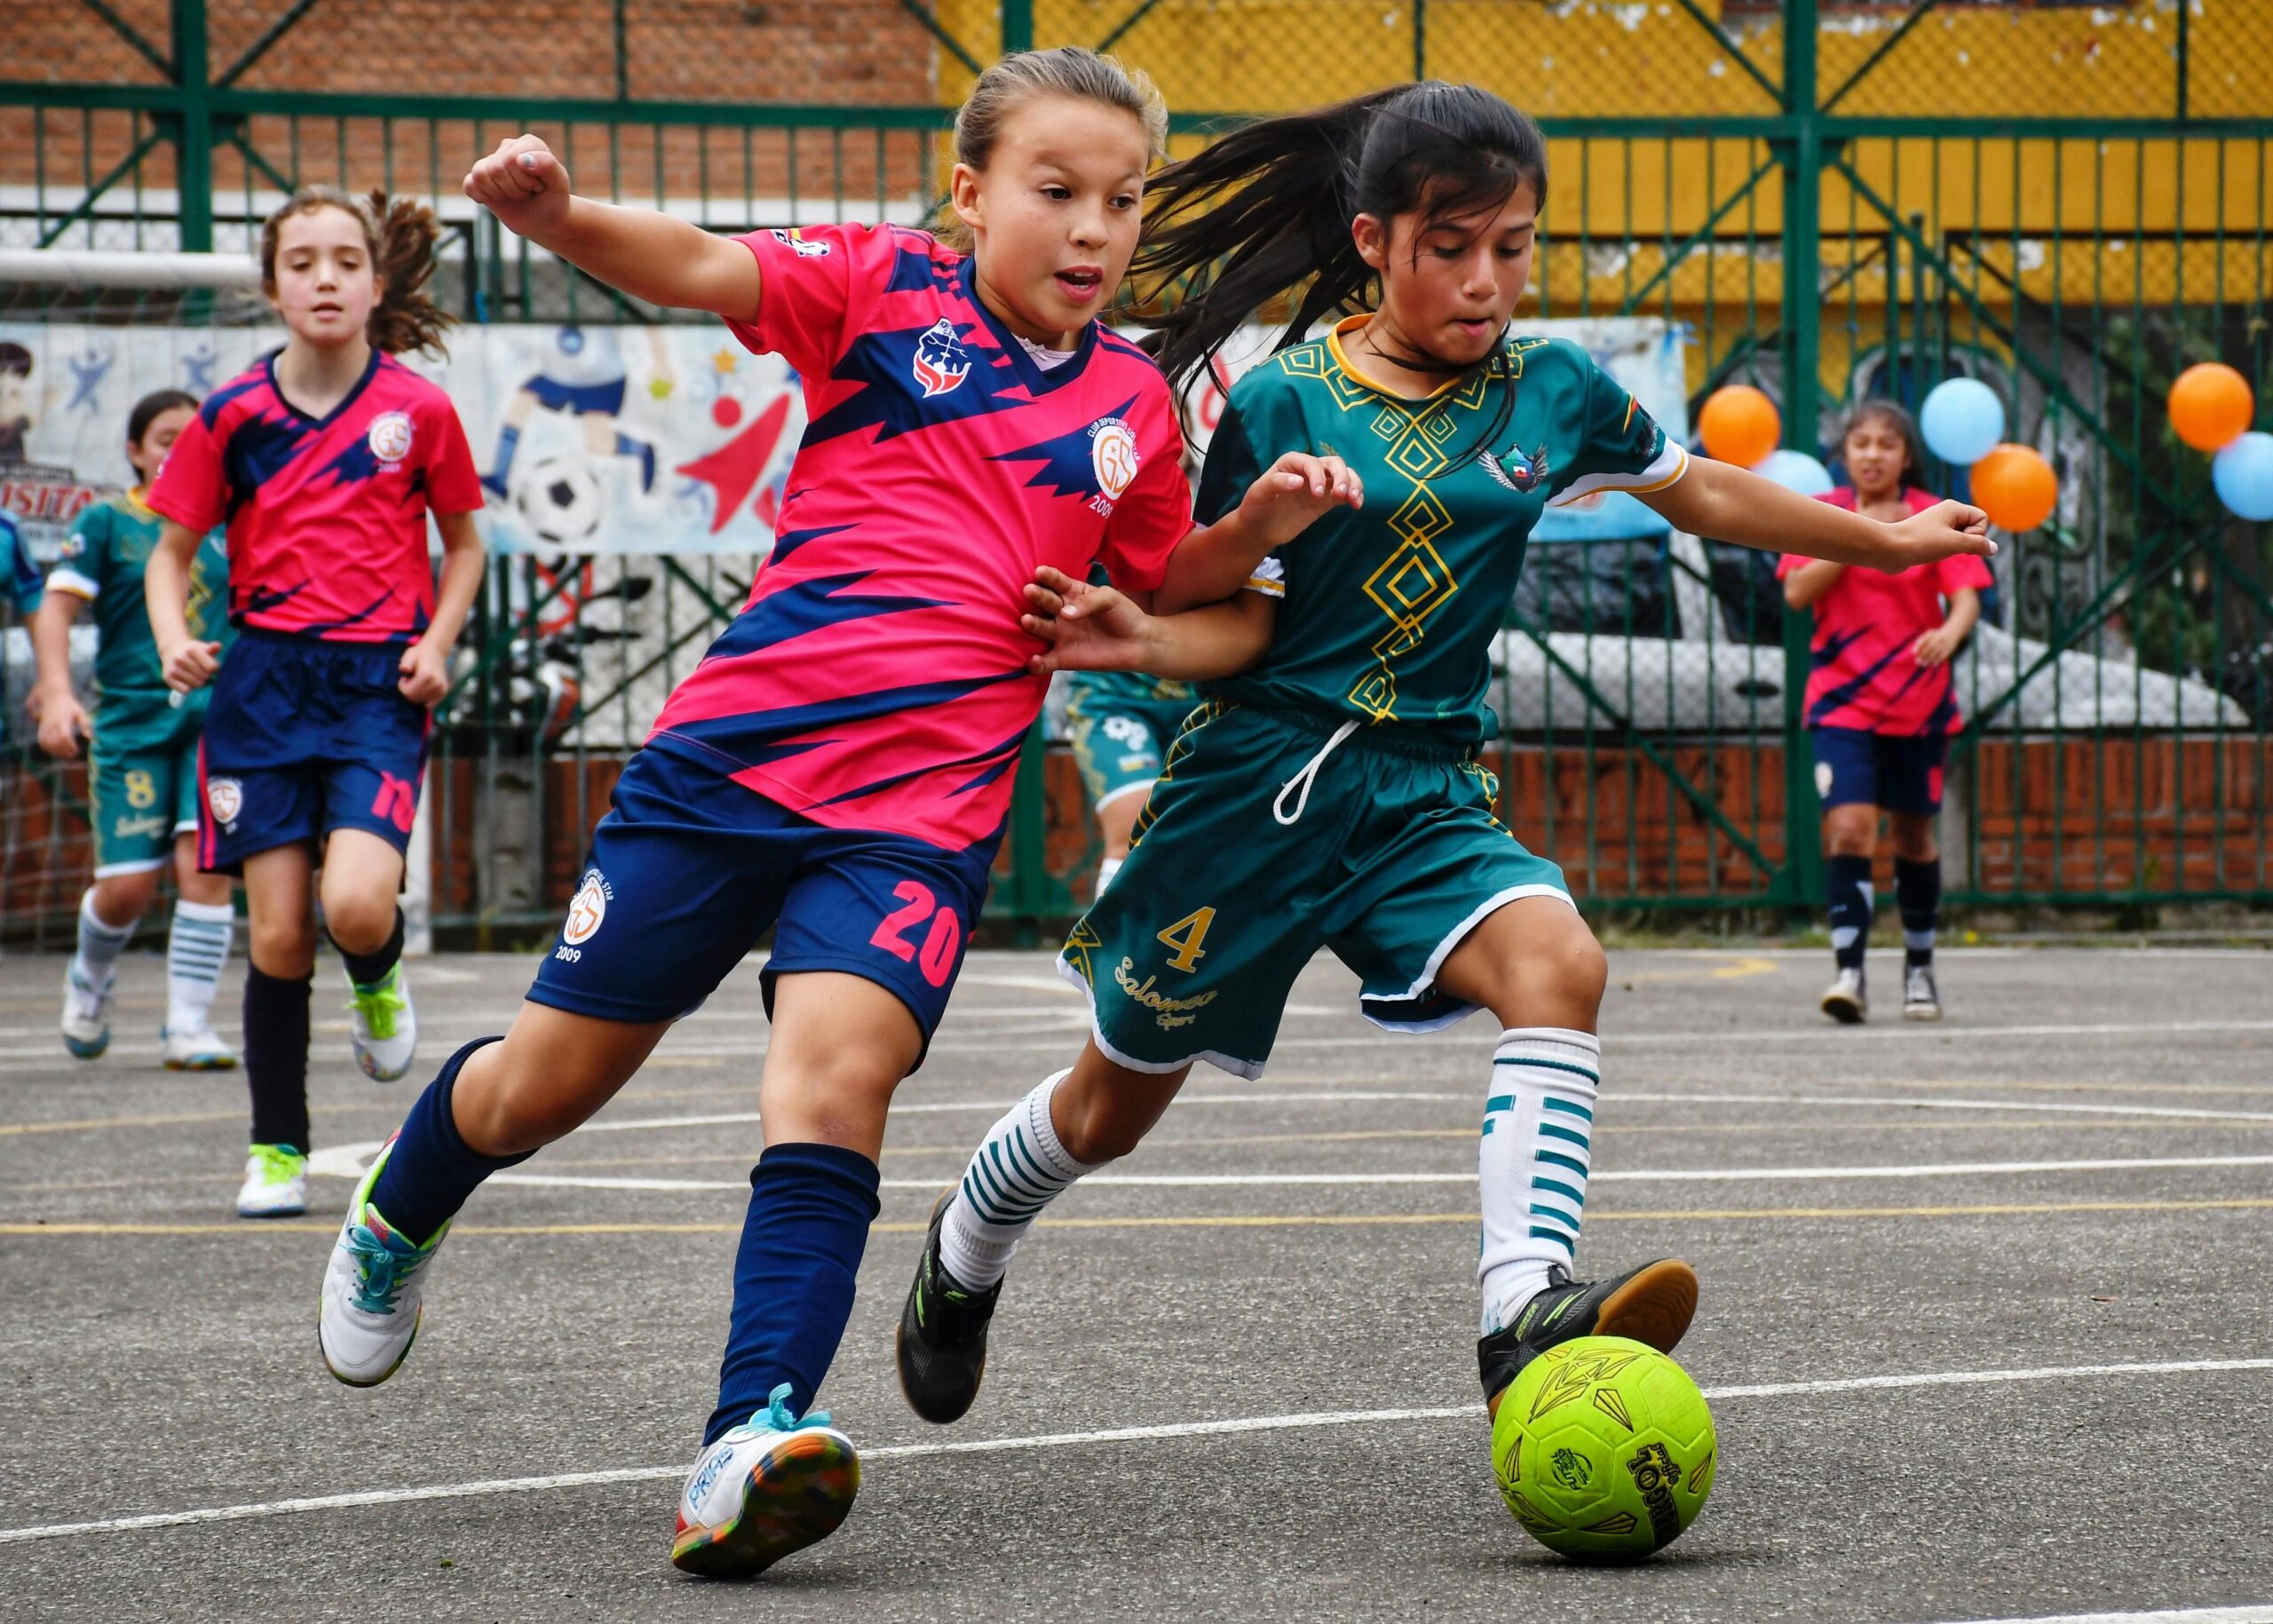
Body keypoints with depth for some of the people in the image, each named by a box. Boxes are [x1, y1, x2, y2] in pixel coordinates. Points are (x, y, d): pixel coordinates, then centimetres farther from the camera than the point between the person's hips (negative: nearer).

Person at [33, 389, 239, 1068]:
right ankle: (89, 980, 29)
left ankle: (188, 1026, -9)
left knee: (205, 861, -15)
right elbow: (57, 607, -5)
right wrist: (57, 693, -19)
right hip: (131, 724, -2)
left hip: (216, 723, 2)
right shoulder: (106, 523, 2)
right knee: (127, 887, -4)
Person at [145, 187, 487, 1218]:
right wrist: (175, 642, -10)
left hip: (379, 685, -1)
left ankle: (378, 984, 16)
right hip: (264, 680, 1)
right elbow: (172, 551, 9)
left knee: (358, 906, -21)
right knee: (277, 935, -1)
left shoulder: (418, 410, 0)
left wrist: (437, 645, -2)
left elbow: (462, 544, 13)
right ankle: (276, 1152, 13)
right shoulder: (233, 414, 1)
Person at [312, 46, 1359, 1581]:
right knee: (553, 1074, 8)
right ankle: (398, 1212, 41)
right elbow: (701, 269, -14)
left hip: (925, 805, 1)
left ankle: (757, 1428, -27)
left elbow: (1160, 583, 27)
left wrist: (1258, 526, 7)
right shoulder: (887, 286, 1)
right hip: (735, 753, -1)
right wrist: (561, 215, -33)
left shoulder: (1132, 401, 12)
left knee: (838, 1066, -24)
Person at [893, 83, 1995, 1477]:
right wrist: (1146, 643, -28)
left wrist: (1885, 539, 26)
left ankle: (1526, 1312, -41)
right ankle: (964, 1259, 43)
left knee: (1558, 963, -30)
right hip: (1259, 785, -3)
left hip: (1429, 794, 3)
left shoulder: (1552, 391, 4)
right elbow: (1243, 622, -7)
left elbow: (1701, 491, 20)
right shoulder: (1285, 404, -8)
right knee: (1115, 1104, 12)